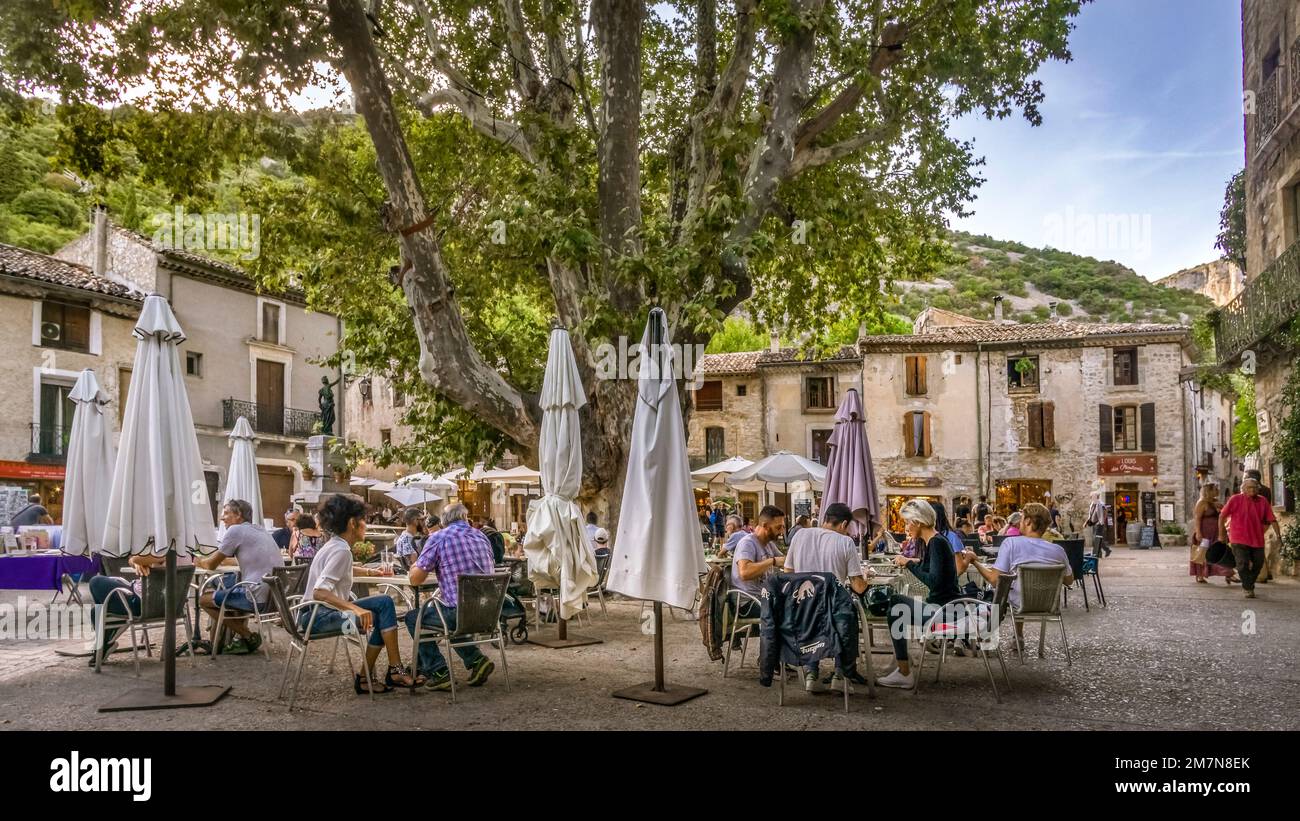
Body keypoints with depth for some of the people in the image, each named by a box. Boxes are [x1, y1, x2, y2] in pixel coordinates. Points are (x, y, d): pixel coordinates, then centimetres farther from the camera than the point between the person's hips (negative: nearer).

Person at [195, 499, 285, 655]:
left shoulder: (235, 530, -4)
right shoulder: (260, 530, 20)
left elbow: (211, 565, 1)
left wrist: (199, 562, 23)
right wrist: (207, 560, 32)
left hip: (258, 597, -9)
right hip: (275, 595, 9)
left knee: (205, 600, 8)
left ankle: (249, 637, 8)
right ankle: (213, 644, 33)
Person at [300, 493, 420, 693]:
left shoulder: (335, 545, 11)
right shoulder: (340, 551, -18)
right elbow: (319, 592, -29)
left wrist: (371, 571, 26)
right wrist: (356, 608, -34)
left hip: (323, 611, 10)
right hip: (318, 615, -10)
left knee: (384, 603, 4)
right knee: (379, 617, -20)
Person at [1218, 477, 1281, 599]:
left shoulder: (1263, 501, 1)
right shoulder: (1235, 500, -7)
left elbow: (1272, 519, 1)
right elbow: (1222, 516, -2)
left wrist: (1278, 535, -8)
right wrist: (1221, 534, 0)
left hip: (1257, 539, 4)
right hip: (1239, 539, -4)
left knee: (1258, 564, 11)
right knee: (1243, 564, -9)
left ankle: (1248, 584, 34)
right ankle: (1248, 589, 4)